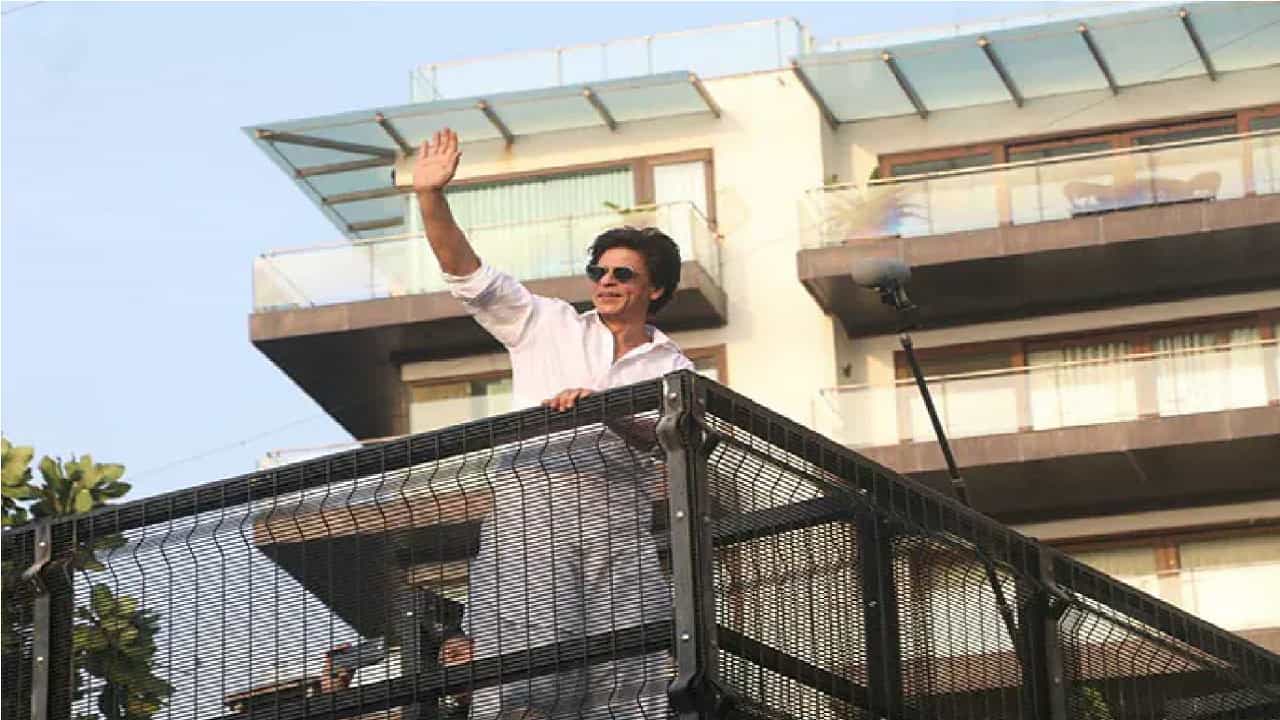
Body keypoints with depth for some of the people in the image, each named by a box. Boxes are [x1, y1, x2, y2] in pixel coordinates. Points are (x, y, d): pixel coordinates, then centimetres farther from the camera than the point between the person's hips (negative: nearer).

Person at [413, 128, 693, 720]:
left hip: (617, 532, 1)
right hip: (527, 517, -1)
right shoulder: (548, 327, 19)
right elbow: (468, 276, 11)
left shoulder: (672, 369, 18)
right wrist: (431, 198, -2)